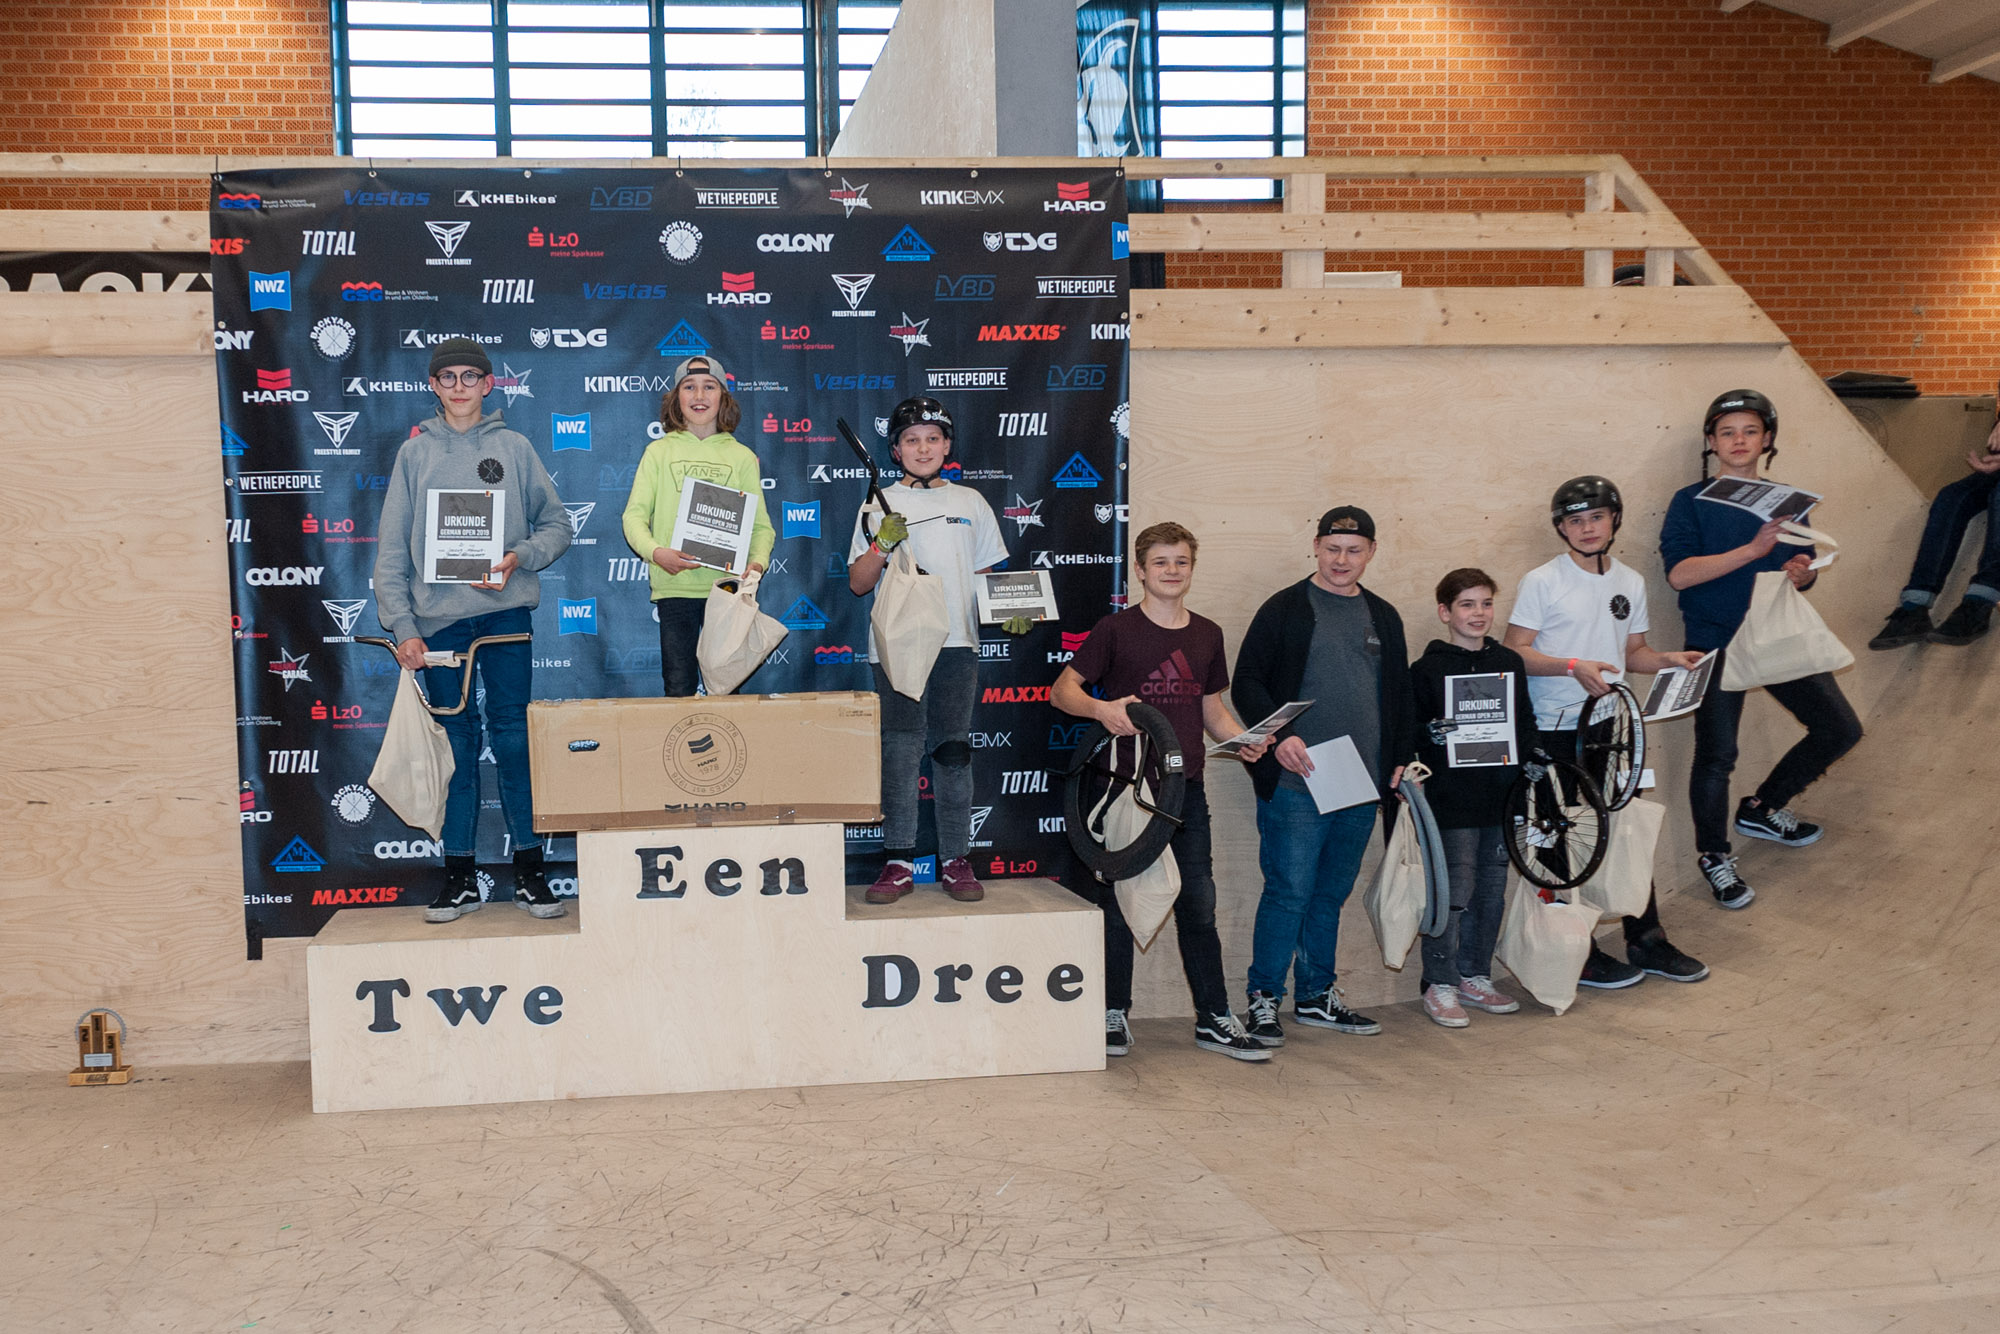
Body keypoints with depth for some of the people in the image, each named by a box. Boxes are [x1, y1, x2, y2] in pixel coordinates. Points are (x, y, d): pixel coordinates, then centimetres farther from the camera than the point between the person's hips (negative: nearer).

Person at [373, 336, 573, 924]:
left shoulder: (515, 447, 8)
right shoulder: (415, 453, 9)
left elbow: (556, 524, 7)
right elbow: (392, 550, 5)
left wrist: (519, 558, -12)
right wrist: (402, 626, -4)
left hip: (506, 612, -1)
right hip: (438, 617, 1)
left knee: (514, 738, -1)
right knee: (455, 744, 4)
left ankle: (529, 868, 7)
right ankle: (460, 875, 11)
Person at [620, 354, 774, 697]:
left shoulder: (742, 456, 10)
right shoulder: (659, 452, 7)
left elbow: (760, 523, 8)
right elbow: (634, 515, 2)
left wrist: (757, 561, -12)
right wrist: (655, 551, -17)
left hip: (726, 587, 1)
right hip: (674, 584, 0)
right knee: (678, 686, 0)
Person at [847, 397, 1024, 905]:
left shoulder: (970, 502, 15)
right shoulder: (878, 507, 10)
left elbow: (986, 575, 19)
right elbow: (858, 583, 6)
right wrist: (883, 543, -11)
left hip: (957, 643, 1)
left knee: (954, 750, 2)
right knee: (900, 750, -4)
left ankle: (956, 861, 7)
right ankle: (899, 862, 1)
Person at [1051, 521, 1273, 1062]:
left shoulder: (1207, 635, 11)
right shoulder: (1117, 629, -3)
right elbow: (1063, 689, -5)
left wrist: (1243, 740, 0)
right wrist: (1100, 707, -25)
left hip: (1186, 788, 4)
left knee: (1199, 903, 6)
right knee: (1119, 900, 5)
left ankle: (1214, 1019, 14)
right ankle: (1114, 1015, 17)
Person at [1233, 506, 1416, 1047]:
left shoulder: (1384, 617, 16)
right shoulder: (1285, 609, -1)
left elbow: (1400, 694, 22)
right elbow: (1246, 684, -4)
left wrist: (1402, 757, 11)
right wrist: (1278, 737, -18)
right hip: (1295, 784, -5)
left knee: (1331, 894, 13)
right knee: (1289, 893, -5)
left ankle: (1316, 996, 24)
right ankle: (1263, 999, 5)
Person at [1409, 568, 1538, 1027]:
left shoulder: (1510, 663, 11)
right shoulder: (1427, 670, -4)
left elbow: (1525, 721, 19)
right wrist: (1431, 734, -19)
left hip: (1501, 797, 6)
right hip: (1452, 799, -5)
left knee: (1492, 891, 11)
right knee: (1454, 892, -6)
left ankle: (1475, 978, 24)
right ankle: (1440, 985, 5)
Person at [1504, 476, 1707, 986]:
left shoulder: (1631, 581, 11)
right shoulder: (1542, 581, -6)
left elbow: (1632, 651, 18)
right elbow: (1513, 652, -10)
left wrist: (1668, 660, -1)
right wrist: (1574, 666, -21)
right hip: (1555, 730, -5)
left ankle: (1646, 940, 22)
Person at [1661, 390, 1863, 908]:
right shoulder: (1692, 501, -3)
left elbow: (1805, 571, 17)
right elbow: (1679, 572, -17)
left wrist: (1802, 573, -9)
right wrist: (1754, 549, -23)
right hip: (1716, 645, -5)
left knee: (1841, 729, 5)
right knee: (1716, 755, -5)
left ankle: (1763, 808, 24)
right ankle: (1714, 857, 15)